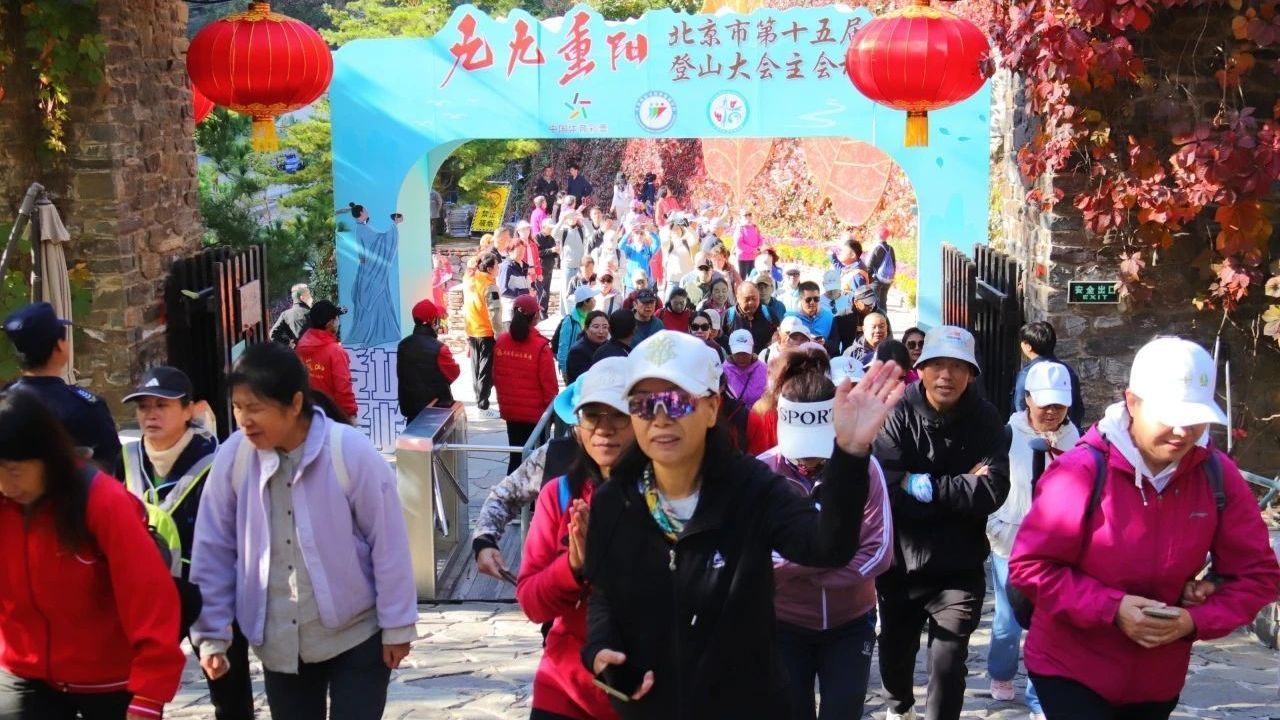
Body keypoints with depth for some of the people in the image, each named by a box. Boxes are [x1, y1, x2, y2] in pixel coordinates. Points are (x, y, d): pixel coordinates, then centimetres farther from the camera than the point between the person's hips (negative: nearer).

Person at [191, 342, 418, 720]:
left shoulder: (351, 452, -19)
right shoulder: (233, 457, -10)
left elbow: (388, 544, -11)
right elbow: (214, 548, 0)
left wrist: (397, 626, -6)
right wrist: (212, 633, 2)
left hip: (356, 634, -3)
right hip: (278, 642, 3)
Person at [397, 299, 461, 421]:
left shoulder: (403, 346, -1)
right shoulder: (438, 348, -22)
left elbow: (402, 376, 8)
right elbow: (454, 374, -7)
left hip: (412, 408, 6)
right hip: (438, 409, -6)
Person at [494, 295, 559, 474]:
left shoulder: (501, 342, -4)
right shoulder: (540, 346, -19)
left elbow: (496, 376, 6)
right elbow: (549, 383, -14)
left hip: (510, 410, 4)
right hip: (535, 412, -4)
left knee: (516, 455, 16)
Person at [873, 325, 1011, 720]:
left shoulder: (985, 419, -8)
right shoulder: (899, 414, -10)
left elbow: (993, 491, -20)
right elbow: (887, 487, -22)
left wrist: (922, 485, -21)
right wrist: (960, 487, -21)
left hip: (959, 566, -1)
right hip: (900, 559, 2)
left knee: (948, 664, -9)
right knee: (895, 651, 21)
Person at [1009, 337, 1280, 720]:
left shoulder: (1218, 475, -8)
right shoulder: (1082, 471, -20)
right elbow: (1030, 565, -16)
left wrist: (1196, 621, -17)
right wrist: (1112, 608, -25)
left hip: (1159, 678, 5)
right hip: (1070, 667, -5)